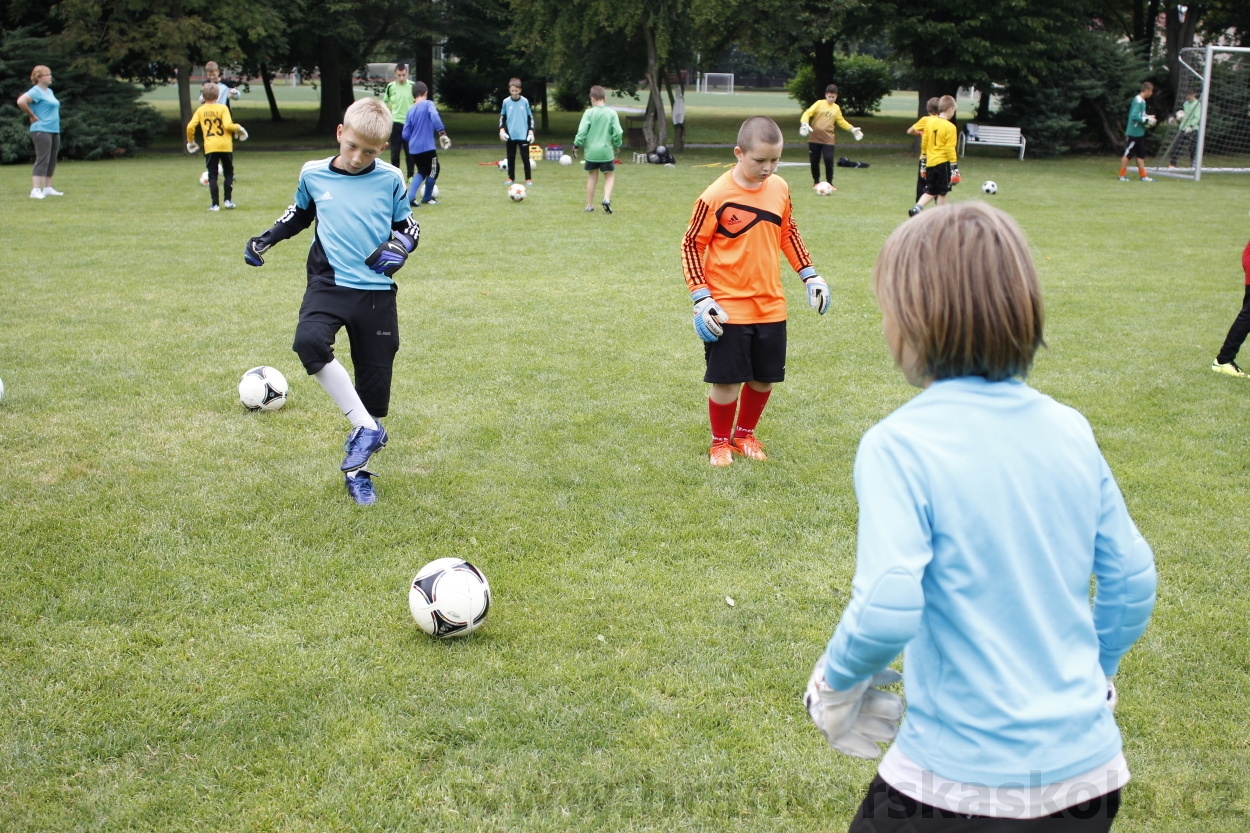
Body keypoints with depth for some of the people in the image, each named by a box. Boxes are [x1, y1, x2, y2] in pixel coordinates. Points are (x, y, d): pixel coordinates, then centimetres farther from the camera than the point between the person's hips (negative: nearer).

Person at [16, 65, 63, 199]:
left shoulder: (49, 91, 16)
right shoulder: (36, 91, -11)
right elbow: (21, 102, -25)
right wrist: (32, 116, -14)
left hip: (54, 130, 9)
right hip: (41, 131, -9)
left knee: (51, 161, 12)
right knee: (42, 160, -14)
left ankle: (47, 188, 19)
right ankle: (35, 190, -17)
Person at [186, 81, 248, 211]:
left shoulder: (200, 110, 1)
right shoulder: (222, 108, -6)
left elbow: (190, 126, -5)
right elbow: (228, 125, -17)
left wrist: (190, 141, 10)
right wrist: (238, 128, 2)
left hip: (210, 147, 1)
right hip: (225, 145, -1)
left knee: (212, 175, 4)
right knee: (228, 173, 14)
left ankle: (215, 204, -1)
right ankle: (228, 200, 9)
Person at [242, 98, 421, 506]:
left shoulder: (390, 180, 1)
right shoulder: (314, 174, 4)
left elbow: (407, 226, 11)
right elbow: (300, 214, 23)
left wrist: (399, 246, -10)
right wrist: (266, 239, 12)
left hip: (376, 291, 0)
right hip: (329, 283, 0)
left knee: (374, 379, 3)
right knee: (309, 342, -32)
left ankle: (357, 469, 22)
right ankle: (365, 428, -21)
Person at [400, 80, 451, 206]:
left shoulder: (410, 110, 10)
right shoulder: (428, 104, -4)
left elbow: (405, 135, 10)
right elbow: (434, 116, -26)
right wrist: (442, 133, -27)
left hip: (413, 148, 6)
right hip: (427, 147, -6)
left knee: (422, 172, 21)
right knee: (433, 171, 15)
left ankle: (410, 197, 5)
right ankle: (427, 198, 25)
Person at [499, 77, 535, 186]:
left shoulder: (525, 101, 0)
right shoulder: (506, 102, 1)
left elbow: (530, 117, 5)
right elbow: (502, 117, 9)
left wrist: (531, 132, 0)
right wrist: (502, 130, -2)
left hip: (523, 135, -1)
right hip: (510, 135, 1)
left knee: (525, 156, -2)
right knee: (511, 157, 8)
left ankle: (528, 178, 2)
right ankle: (511, 177, 18)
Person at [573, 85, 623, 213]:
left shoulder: (589, 113, -6)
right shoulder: (612, 113, -5)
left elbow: (582, 131, -12)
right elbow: (618, 132, -6)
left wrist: (577, 144, 1)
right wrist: (617, 145, 11)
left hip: (591, 151, 1)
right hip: (606, 151, -1)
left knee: (592, 177, 13)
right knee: (610, 176, 11)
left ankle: (589, 205, 17)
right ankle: (607, 199, -12)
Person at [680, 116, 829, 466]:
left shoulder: (780, 188, 2)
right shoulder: (715, 197, -15)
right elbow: (691, 245, -8)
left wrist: (809, 275, 12)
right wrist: (702, 298, -14)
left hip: (771, 306, 5)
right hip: (728, 309, -5)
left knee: (764, 378, 13)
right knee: (727, 380, 0)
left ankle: (745, 434, 35)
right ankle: (720, 443, 23)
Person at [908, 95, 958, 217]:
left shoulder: (929, 122, 6)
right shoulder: (950, 127, -12)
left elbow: (924, 144, 12)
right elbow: (950, 149, -14)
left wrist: (924, 163, 20)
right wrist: (954, 169, -9)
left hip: (930, 162, 6)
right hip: (943, 163, -6)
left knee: (930, 191, 15)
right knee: (942, 192, 4)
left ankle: (916, 208, -4)